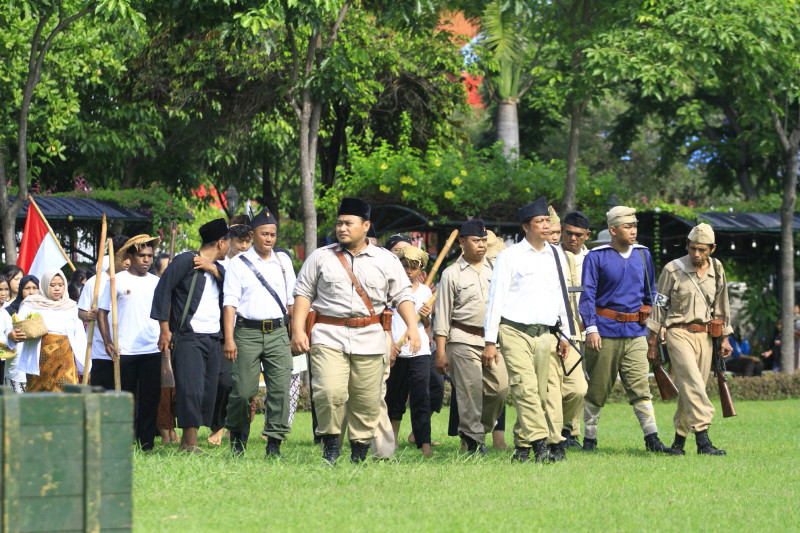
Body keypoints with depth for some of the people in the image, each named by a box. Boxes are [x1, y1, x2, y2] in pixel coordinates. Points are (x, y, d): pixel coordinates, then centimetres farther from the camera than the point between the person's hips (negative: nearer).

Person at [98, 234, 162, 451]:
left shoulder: (156, 282, 12)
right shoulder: (117, 281, 2)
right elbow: (102, 312, 3)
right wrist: (107, 342, -7)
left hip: (153, 350, 3)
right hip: (124, 351, -3)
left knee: (150, 399, 1)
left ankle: (147, 444, 6)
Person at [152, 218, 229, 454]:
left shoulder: (218, 268, 21)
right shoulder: (186, 261, -2)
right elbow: (163, 290, -6)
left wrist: (214, 270, -7)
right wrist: (165, 329, -11)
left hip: (213, 338, 7)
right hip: (188, 337, -7)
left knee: (208, 393, 5)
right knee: (191, 390, -15)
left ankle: (186, 441, 12)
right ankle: (191, 443, -15)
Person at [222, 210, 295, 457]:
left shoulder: (283, 261, 14)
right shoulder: (239, 263, 4)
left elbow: (292, 299, 19)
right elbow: (230, 302, -1)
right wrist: (229, 339, -9)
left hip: (278, 332, 3)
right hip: (248, 332, -3)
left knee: (281, 388, -7)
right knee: (243, 390, -5)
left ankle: (275, 442, -2)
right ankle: (237, 436, 18)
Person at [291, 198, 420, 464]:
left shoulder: (386, 260, 10)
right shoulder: (320, 257, 10)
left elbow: (402, 295, 10)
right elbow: (303, 293, 9)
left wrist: (412, 326, -5)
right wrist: (298, 330, -1)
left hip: (370, 339, 1)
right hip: (329, 336, -1)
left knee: (367, 400, -1)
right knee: (330, 392, -19)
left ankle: (360, 451, 12)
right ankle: (330, 443, -1)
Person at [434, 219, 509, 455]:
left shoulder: (494, 270, 14)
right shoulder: (452, 274, 4)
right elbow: (442, 315, 2)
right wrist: (441, 352, -4)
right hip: (463, 340, -3)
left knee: (500, 388, -3)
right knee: (470, 391, -7)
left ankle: (481, 429, 18)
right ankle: (474, 440, -1)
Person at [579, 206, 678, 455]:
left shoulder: (643, 255, 12)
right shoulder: (596, 257, -2)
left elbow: (650, 293, 21)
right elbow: (587, 295, -5)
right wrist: (591, 328, -14)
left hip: (636, 333, 3)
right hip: (605, 332, -3)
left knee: (640, 387, -3)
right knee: (597, 388, 3)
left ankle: (652, 440, -6)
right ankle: (589, 438, 14)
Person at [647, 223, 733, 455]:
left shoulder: (717, 270, 9)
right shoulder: (673, 270, -4)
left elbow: (722, 306, 18)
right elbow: (659, 305, 0)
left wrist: (725, 338, 15)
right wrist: (653, 341, -1)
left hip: (705, 335, 5)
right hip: (679, 333, -5)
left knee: (692, 388, 5)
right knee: (693, 384, -19)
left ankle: (679, 440, 16)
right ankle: (702, 439, -27)